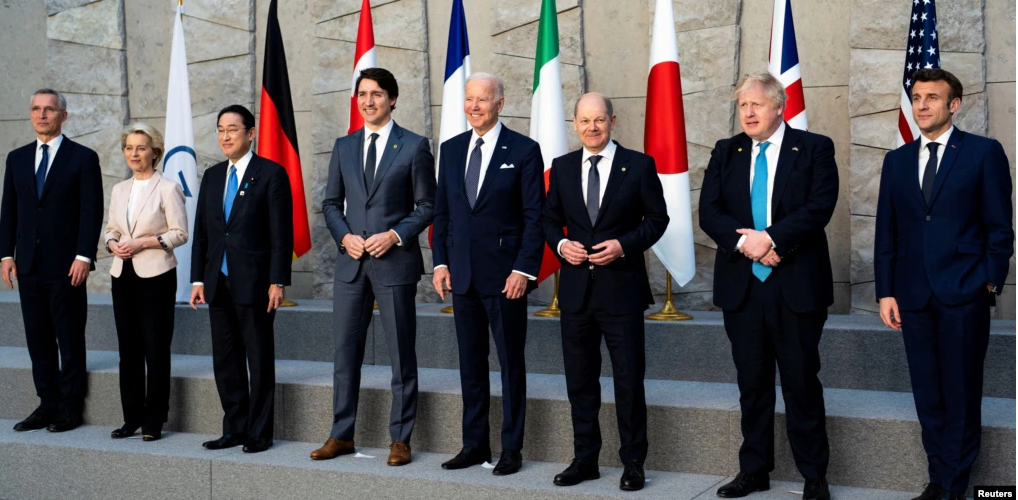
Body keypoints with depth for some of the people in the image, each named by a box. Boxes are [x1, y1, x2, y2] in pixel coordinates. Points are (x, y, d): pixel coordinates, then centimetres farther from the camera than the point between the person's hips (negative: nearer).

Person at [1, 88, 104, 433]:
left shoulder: (83, 158, -2)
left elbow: (92, 211, -7)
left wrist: (84, 256, -14)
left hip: (66, 265, -5)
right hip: (28, 265, 5)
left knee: (70, 338, 1)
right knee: (38, 338, 8)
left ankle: (70, 409, 10)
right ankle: (48, 405, 16)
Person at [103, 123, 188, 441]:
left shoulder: (167, 189, -4)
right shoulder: (119, 190, 14)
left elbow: (180, 233, -8)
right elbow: (111, 228, 18)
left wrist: (143, 242, -16)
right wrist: (113, 244, -4)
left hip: (155, 275, -6)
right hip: (123, 275, 6)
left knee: (156, 350, -1)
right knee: (128, 349, 9)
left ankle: (154, 421, 8)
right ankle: (132, 418, 17)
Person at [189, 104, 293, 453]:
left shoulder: (271, 173, -4)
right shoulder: (212, 176, 14)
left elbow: (282, 233, -8)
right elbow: (201, 231, 15)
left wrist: (277, 281, -14)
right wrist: (198, 279, 8)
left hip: (254, 282, -6)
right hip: (218, 282, 6)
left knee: (259, 360, 1)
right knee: (225, 360, 10)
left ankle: (259, 433, 10)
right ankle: (235, 428, 21)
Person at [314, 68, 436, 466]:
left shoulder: (414, 146, -1)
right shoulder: (344, 147, 11)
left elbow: (426, 206, -2)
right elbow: (331, 203, 13)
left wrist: (395, 235, -15)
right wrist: (344, 236, -5)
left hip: (395, 261, -4)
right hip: (351, 261, 4)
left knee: (401, 354, 3)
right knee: (345, 351, 8)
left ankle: (400, 439, 12)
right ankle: (342, 435, 19)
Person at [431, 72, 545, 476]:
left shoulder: (524, 151, -4)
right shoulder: (451, 150, 11)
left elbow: (535, 216, -7)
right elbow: (441, 212, 13)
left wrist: (524, 270, -14)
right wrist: (440, 263, 5)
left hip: (505, 276, -5)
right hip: (463, 275, 5)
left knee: (511, 363, 4)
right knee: (470, 364, 11)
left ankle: (511, 449, 13)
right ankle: (474, 444, 21)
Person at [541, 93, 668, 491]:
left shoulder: (639, 165, -2)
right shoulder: (562, 167, 8)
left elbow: (657, 218, -1)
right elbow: (549, 218, 13)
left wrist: (624, 245, -15)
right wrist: (561, 244, -6)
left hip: (621, 286, -3)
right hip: (576, 288, 4)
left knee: (629, 379, 2)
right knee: (580, 380, 10)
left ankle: (633, 462, 14)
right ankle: (585, 459, 22)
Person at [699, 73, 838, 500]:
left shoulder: (814, 149, 0)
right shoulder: (725, 153, 10)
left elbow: (819, 207, -11)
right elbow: (709, 212, 1)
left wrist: (771, 237, -19)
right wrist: (743, 241, -15)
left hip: (796, 285, -3)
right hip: (741, 286, 3)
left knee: (802, 381, 3)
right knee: (752, 382, 11)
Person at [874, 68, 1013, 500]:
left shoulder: (984, 153, 0)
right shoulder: (897, 160, 12)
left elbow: (999, 228, 0)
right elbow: (886, 233, 10)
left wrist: (990, 282, -7)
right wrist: (885, 291, 4)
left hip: (964, 293, -4)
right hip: (913, 296, 4)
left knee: (961, 393, 2)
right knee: (928, 395, 8)